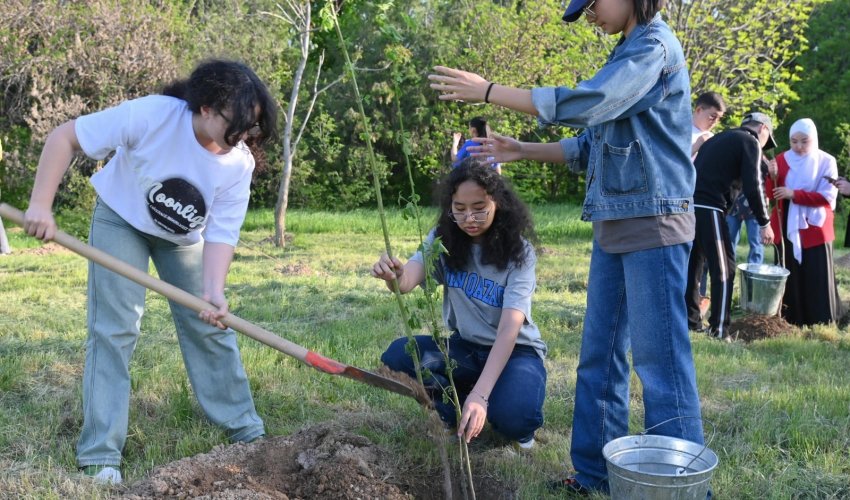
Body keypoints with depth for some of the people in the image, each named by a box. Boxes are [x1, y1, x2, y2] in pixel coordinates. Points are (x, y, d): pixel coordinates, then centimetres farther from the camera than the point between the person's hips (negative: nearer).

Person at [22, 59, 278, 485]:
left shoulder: (239, 164, -24)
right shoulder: (151, 115, -35)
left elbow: (221, 234, -24)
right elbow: (64, 137, -27)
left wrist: (213, 290, -40)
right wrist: (41, 204, -30)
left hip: (185, 237, 3)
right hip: (121, 219, -3)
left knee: (210, 326, 2)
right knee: (115, 328, -10)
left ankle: (246, 430, 16)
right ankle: (100, 455, -3)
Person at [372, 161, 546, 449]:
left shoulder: (518, 251, -18)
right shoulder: (443, 240, -7)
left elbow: (510, 328, -28)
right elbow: (407, 281, -25)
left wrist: (480, 394, -41)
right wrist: (394, 276, -52)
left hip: (513, 350, -4)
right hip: (464, 347, 4)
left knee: (514, 417, -35)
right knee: (399, 355, -24)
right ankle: (461, 414, 0)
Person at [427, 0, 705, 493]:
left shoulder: (655, 46, -10)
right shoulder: (628, 54, 19)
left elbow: (584, 103, -23)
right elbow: (591, 146, 20)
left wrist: (488, 90, -19)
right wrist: (521, 151, 12)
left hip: (653, 222, -9)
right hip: (614, 226, 9)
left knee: (659, 356, -5)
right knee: (599, 356, 10)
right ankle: (595, 471, 18)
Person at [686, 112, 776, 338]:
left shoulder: (718, 139, 28)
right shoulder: (750, 142, 4)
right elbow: (752, 186, -6)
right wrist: (764, 222, 1)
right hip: (708, 208, -8)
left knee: (692, 265, 16)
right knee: (723, 268, 0)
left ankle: (691, 322, 21)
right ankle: (719, 329, -1)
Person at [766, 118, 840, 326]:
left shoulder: (826, 161, -3)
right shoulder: (782, 159, 5)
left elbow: (827, 196, -12)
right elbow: (772, 194, 3)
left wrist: (794, 194, -21)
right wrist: (773, 177, -18)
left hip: (815, 229, -3)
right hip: (787, 229, 3)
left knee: (817, 279, 0)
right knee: (789, 276, 6)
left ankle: (820, 322, 9)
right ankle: (789, 320, 13)